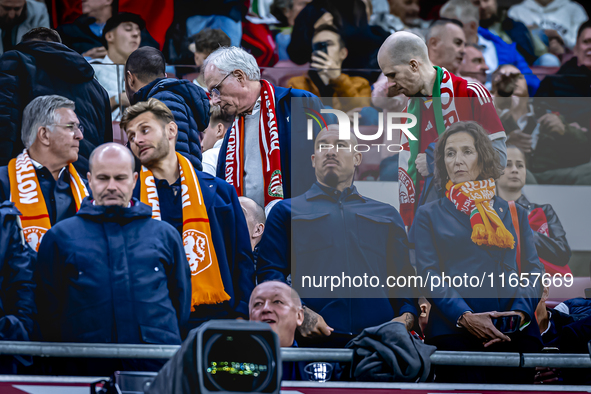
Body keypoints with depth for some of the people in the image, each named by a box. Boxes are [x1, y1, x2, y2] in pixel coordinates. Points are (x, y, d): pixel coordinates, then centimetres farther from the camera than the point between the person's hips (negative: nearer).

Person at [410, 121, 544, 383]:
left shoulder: (514, 213, 20)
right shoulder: (429, 215, 15)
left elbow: (533, 268, 12)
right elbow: (429, 273, 3)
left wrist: (520, 312, -9)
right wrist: (465, 316, -14)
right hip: (453, 330, -2)